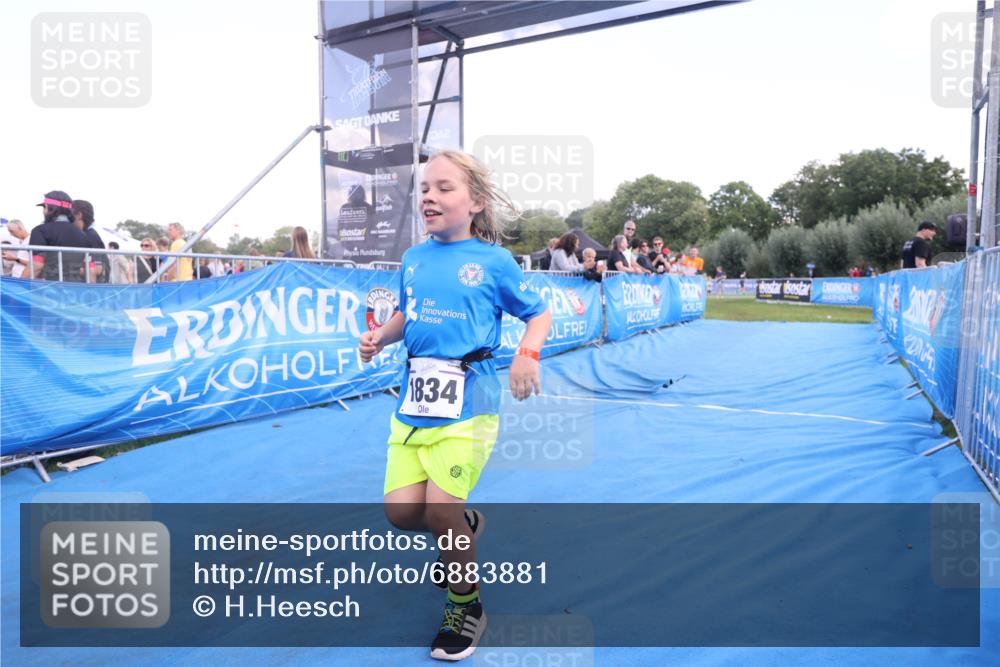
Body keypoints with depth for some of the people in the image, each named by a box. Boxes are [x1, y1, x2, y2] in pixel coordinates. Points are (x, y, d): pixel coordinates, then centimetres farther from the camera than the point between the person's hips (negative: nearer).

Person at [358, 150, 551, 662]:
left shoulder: (493, 261, -4)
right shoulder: (413, 259, 9)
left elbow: (538, 315, 4)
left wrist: (527, 353, -15)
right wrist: (379, 337, 4)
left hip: (466, 400, -5)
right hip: (413, 399, 5)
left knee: (441, 511, -7)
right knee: (401, 511, 1)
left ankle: (466, 608, 21)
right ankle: (463, 527, 36)